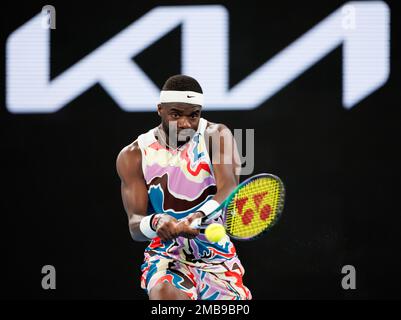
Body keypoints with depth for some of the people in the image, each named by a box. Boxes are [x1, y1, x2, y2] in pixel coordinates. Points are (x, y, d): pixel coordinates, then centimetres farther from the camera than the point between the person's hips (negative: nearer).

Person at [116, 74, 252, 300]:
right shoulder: (133, 156, -2)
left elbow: (229, 190, -22)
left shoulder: (216, 136, -4)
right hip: (166, 259, -1)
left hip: (218, 260, 2)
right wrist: (155, 222, -35)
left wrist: (199, 216, -44)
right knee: (166, 296, -34)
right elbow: (135, 223, -10)